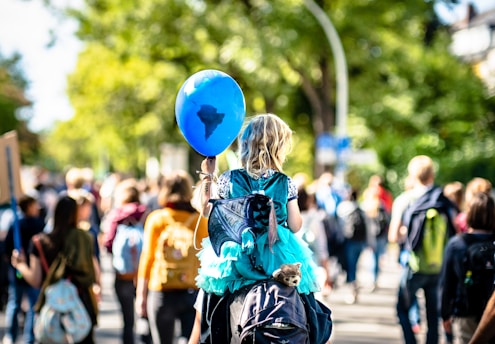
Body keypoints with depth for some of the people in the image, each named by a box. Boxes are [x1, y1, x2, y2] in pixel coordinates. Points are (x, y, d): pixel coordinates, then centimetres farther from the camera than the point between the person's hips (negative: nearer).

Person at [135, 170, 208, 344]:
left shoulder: (156, 219, -1)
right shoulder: (200, 219, 1)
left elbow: (147, 258, 1)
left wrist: (141, 295, 7)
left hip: (162, 292, -1)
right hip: (194, 291, 1)